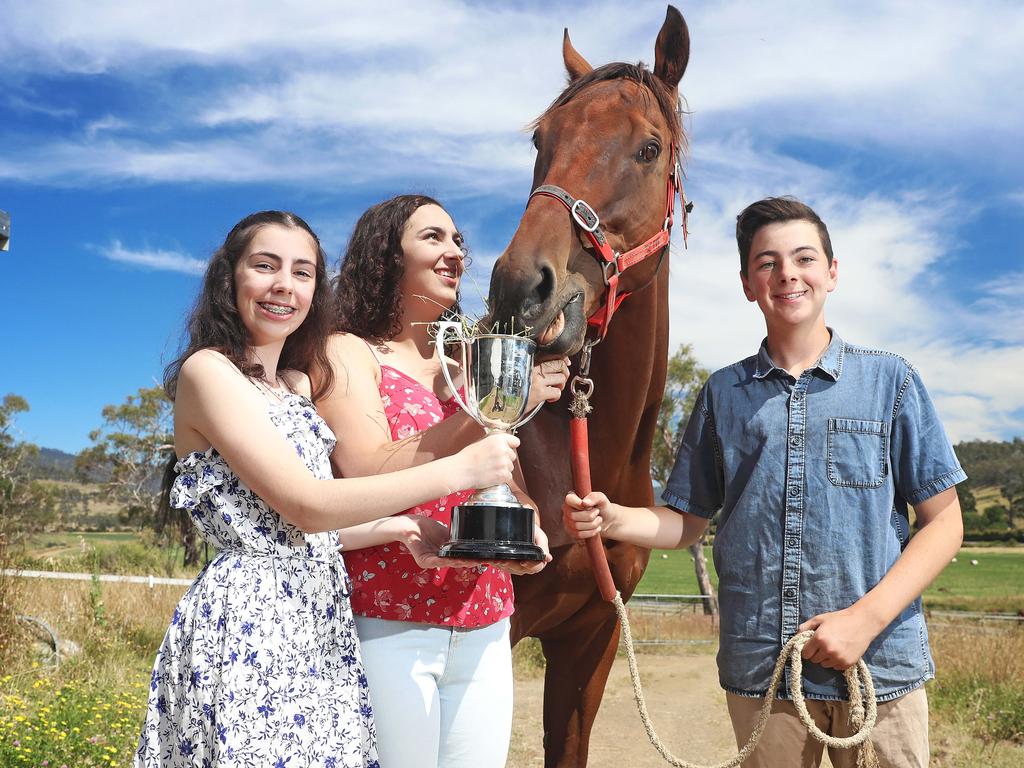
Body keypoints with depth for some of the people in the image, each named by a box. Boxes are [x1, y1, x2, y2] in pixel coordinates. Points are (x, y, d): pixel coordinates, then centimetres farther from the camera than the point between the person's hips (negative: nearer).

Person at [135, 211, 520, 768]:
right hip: (247, 620, -7)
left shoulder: (297, 382, 13)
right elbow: (306, 505, -20)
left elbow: (301, 527, 11)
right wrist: (459, 470, -18)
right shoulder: (209, 371, -12)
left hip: (320, 618, 8)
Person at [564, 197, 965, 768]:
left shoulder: (891, 380, 0)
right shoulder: (723, 394, 6)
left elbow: (944, 522, -1)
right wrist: (612, 519, -10)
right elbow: (687, 521, 10)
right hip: (757, 672, 2)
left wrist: (867, 618, -12)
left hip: (880, 663, -1)